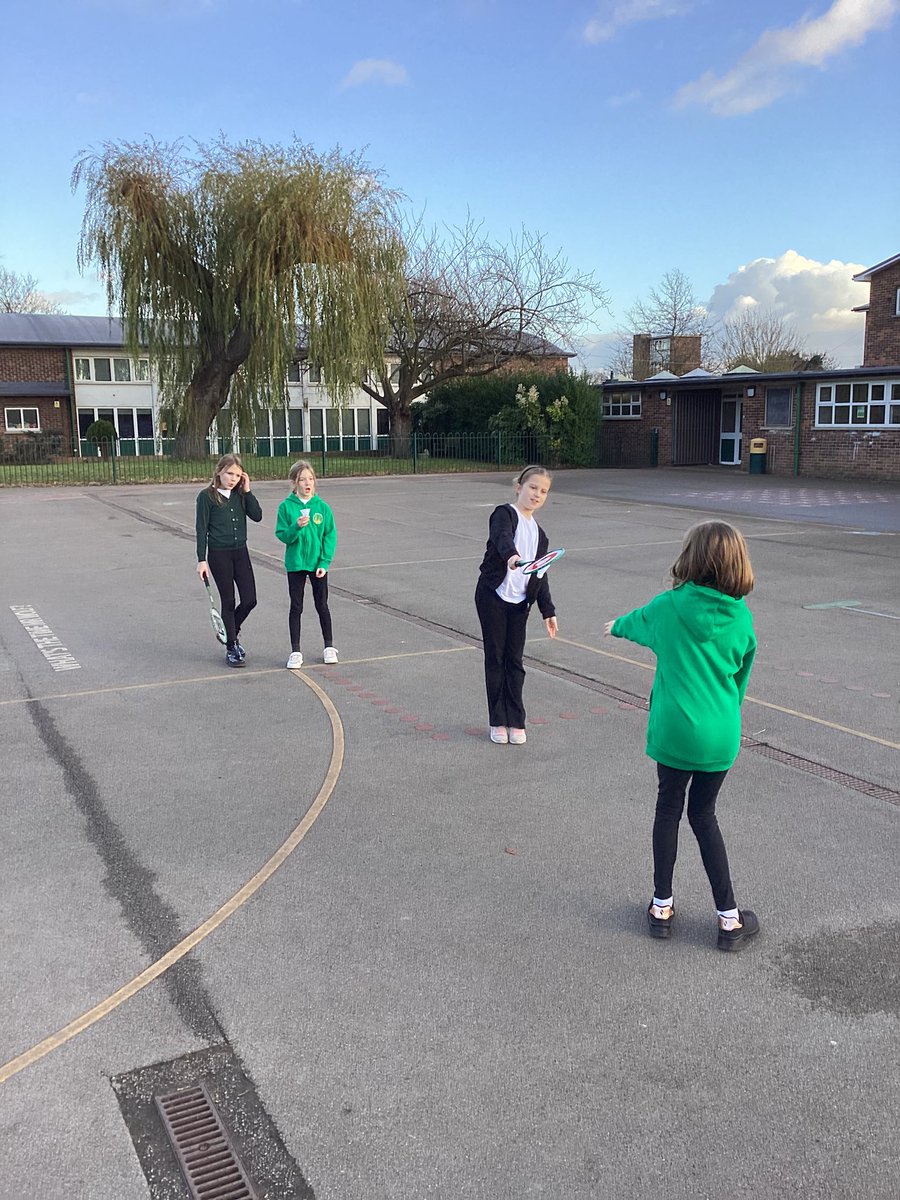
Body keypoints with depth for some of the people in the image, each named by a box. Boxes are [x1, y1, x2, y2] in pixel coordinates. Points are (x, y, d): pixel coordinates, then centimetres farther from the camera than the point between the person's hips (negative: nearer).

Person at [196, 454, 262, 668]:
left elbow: (257, 516, -5)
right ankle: (231, 648, 15)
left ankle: (232, 631, 29)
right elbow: (201, 530, -7)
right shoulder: (207, 496, -6)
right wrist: (202, 560, -12)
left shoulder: (240, 495, 6)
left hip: (240, 552, 4)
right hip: (218, 554, -4)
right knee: (228, 601, 3)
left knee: (250, 600, 1)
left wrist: (246, 490, -8)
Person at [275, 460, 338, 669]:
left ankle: (329, 646, 25)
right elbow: (282, 535, -6)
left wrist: (324, 563, -10)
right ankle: (295, 652, 14)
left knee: (322, 605, 10)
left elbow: (330, 536, -3)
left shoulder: (322, 507, -3)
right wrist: (297, 527, -25)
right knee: (296, 608, 7)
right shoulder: (286, 506, -5)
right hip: (295, 564, 0)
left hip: (318, 564, 0)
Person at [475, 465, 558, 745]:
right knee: (495, 658, 4)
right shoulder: (504, 514, -4)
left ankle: (516, 722, 16)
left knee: (515, 661, 7)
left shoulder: (539, 534, 15)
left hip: (520, 603, 5)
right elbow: (502, 538, -28)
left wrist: (548, 611, 12)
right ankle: (498, 721, 14)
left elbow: (540, 576, 18)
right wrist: (511, 555, -50)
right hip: (493, 596, -5)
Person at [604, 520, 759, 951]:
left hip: (673, 730, -2)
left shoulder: (667, 607, -9)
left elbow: (637, 622, 14)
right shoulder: (742, 617, -3)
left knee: (668, 808, 15)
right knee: (703, 814, 15)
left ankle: (662, 907, 24)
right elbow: (741, 676, 9)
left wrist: (616, 626, 37)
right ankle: (729, 918, 16)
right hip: (721, 735, 2)